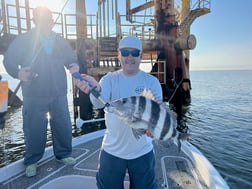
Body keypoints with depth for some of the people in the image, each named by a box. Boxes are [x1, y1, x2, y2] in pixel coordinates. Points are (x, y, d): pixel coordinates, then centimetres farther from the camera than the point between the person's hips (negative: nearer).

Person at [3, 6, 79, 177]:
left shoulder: (61, 41, 9)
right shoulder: (23, 40, 0)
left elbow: (71, 59, 16)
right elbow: (9, 60, 1)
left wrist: (74, 66, -8)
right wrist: (17, 72, -20)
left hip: (59, 93, 3)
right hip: (34, 95, -3)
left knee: (63, 126, 11)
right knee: (34, 130, 7)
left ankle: (63, 154, 33)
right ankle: (31, 161, 29)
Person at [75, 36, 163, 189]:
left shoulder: (151, 81, -6)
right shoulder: (109, 79, -6)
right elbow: (100, 103, -23)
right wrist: (95, 89, -47)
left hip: (142, 151, 0)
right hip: (112, 149, 1)